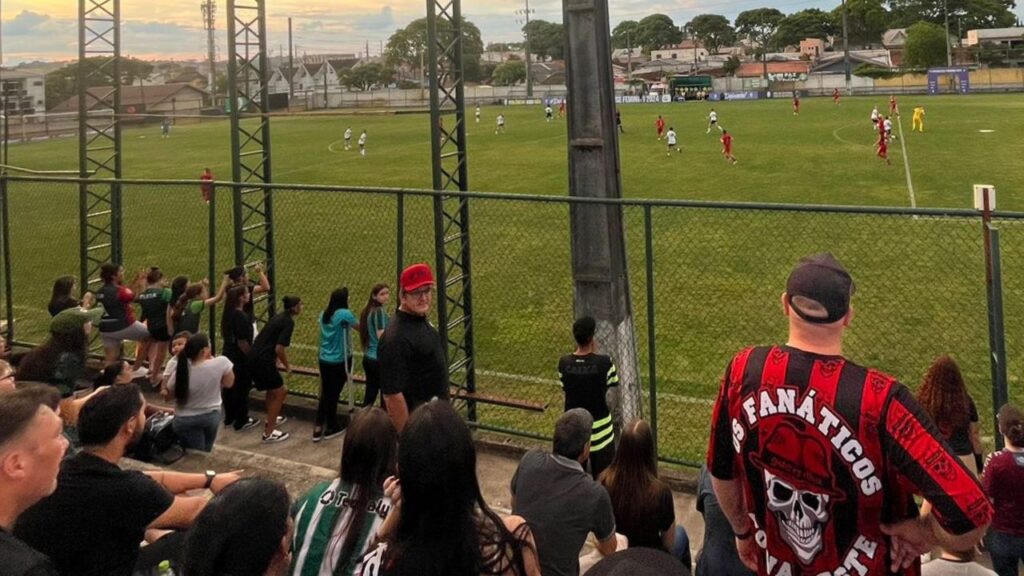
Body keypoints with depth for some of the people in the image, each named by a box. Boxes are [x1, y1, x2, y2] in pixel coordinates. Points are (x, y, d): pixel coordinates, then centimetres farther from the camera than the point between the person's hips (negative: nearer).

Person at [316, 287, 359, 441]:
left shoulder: (324, 314, 4)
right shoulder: (344, 314, -16)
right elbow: (359, 327, -5)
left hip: (324, 359, 5)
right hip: (339, 361, -5)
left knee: (325, 394, 12)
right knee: (334, 394, 6)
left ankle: (318, 427, 10)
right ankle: (331, 428, 17)